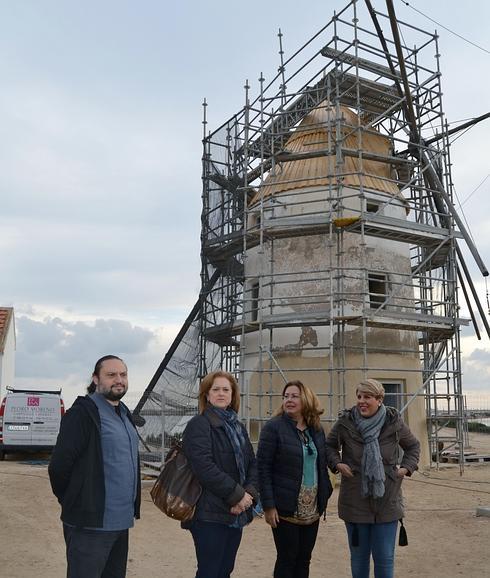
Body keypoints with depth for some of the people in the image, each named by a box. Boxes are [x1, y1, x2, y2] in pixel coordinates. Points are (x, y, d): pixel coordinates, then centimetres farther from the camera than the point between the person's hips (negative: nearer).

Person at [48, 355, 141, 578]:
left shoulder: (124, 414, 13)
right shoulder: (83, 412, -14)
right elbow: (59, 466, -17)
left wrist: (129, 508, 14)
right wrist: (76, 503, -4)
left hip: (121, 522, 8)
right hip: (91, 523, -8)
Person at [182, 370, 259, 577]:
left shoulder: (238, 426, 15)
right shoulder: (199, 424, -9)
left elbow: (252, 463, 12)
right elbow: (204, 467, -20)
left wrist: (249, 493, -7)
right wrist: (237, 495, -18)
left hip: (236, 513, 7)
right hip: (210, 514, -7)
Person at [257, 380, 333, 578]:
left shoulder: (317, 430, 7)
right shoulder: (273, 427, -10)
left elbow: (322, 465, 14)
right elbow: (263, 468, -13)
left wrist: (325, 496, 7)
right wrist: (268, 505, -17)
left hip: (311, 510, 5)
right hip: (285, 509, -5)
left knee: (304, 559, 13)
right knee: (287, 559, 4)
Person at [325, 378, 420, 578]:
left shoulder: (394, 422, -5)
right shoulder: (345, 421, -7)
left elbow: (413, 446, 13)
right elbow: (329, 445, 10)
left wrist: (407, 467, -1)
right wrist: (337, 464, -6)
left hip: (387, 502, 0)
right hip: (355, 502, 0)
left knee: (385, 558, 7)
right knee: (359, 558, 12)